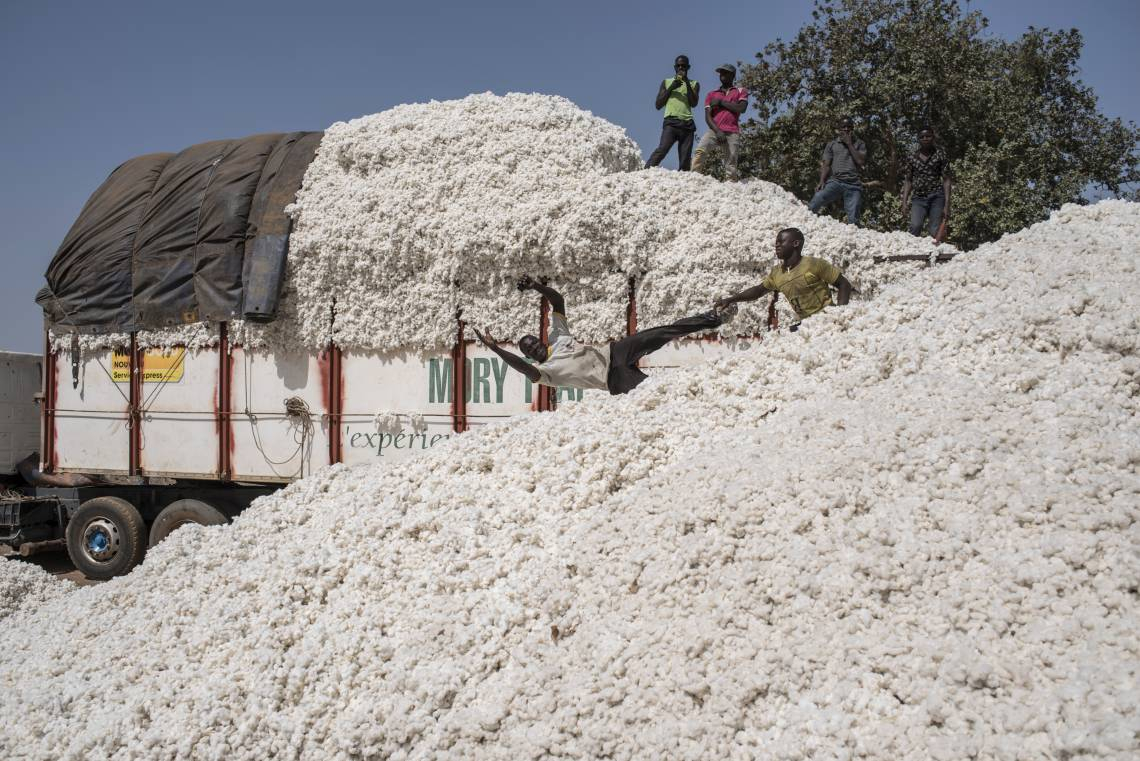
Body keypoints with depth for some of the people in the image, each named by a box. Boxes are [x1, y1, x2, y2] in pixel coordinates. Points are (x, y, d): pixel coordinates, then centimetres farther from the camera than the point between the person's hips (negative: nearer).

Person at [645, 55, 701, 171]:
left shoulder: (694, 84, 18)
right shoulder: (667, 82, 18)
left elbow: (694, 103, 2)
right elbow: (658, 105, 10)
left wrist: (687, 83, -4)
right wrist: (671, 88, 0)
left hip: (687, 124, 2)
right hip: (671, 122, -2)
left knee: (685, 160, -7)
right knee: (662, 150, -25)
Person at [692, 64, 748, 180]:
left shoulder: (740, 91, 18)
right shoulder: (711, 95, 20)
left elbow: (741, 108, -3)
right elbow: (708, 117, 7)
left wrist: (721, 102, 0)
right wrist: (717, 131, -11)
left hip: (732, 133, 0)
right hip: (715, 131, 0)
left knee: (731, 166, -9)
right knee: (700, 150, -28)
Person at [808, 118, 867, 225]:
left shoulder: (859, 144, 18)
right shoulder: (832, 145, 17)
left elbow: (861, 161, 1)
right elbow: (826, 165, 8)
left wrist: (849, 144, 0)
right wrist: (822, 181, -9)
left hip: (854, 184, 1)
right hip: (835, 181, 0)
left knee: (853, 219, -7)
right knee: (816, 200, -28)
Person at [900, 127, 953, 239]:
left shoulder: (940, 155, 4)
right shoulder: (912, 158, 9)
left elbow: (946, 180, 1)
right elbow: (908, 181, 12)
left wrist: (947, 205, -7)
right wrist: (904, 202, 1)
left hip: (937, 197, -1)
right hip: (918, 198, 1)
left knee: (935, 233, -7)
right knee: (915, 226, -23)